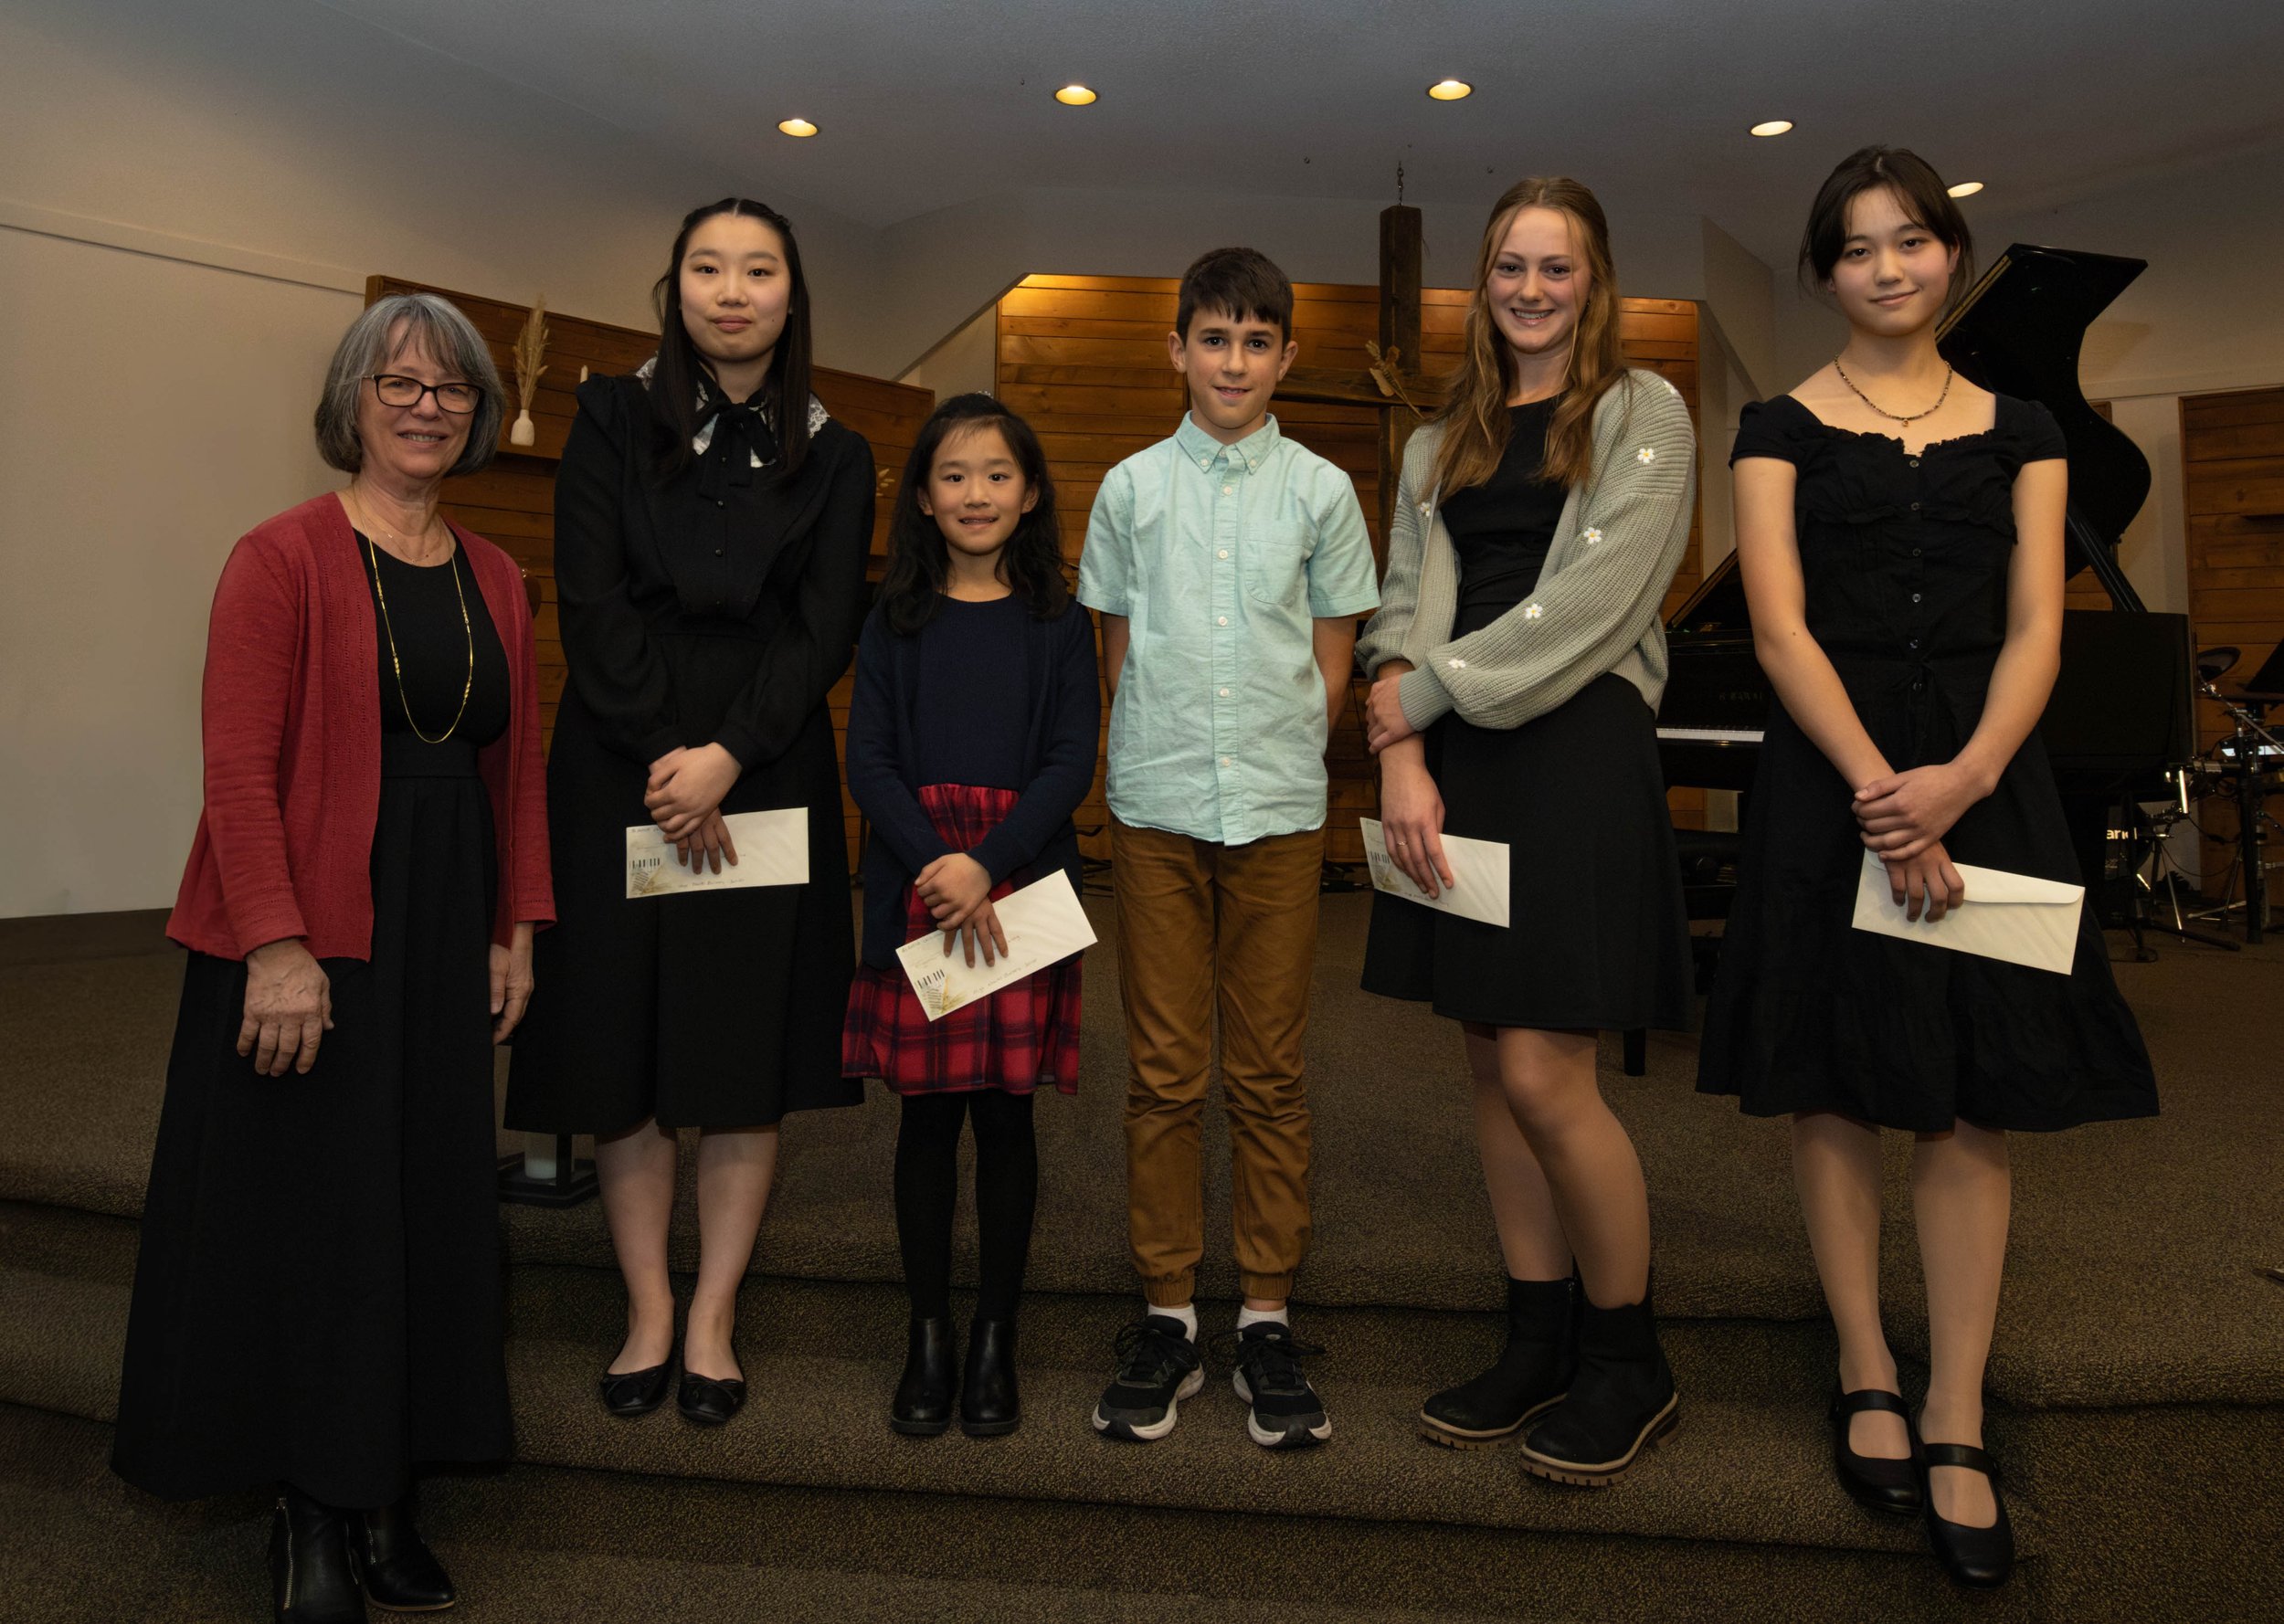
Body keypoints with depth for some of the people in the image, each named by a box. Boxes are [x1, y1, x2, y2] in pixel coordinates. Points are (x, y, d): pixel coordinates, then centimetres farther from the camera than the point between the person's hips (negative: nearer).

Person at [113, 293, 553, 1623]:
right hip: (308, 932, -5)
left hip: (445, 927, 6)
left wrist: (516, 928, 7)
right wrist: (276, 947, -19)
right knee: (310, 1205, 3)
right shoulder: (284, 559, -6)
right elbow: (240, 766, -12)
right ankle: (311, 1516, 21)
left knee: (427, 1202, 10)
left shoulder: (496, 579, 11)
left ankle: (383, 1502, 26)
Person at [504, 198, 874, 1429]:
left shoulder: (834, 459, 9)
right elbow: (591, 603, -3)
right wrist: (663, 760, -12)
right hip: (617, 770, 0)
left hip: (766, 779, 0)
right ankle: (647, 1310, 20)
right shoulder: (613, 420, 7)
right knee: (622, 1050, 4)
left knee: (750, 1060, 3)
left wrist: (727, 756, -14)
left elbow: (824, 630, -1)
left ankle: (712, 1318, 17)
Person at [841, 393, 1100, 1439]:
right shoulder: (895, 621, 8)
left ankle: (996, 1340, 19)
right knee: (927, 1111, 5)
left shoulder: (1057, 624, 6)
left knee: (1005, 1112, 4)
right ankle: (928, 1336, 20)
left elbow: (1072, 764, -2)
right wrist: (934, 862, -14)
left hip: (1022, 883, -1)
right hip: (914, 886, 1)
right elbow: (869, 762, 1)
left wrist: (986, 864, -15)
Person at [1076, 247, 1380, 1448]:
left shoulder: (1320, 490, 5)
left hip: (1279, 810, 0)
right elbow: (1115, 650, 10)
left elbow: (1332, 663, 7)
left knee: (1269, 1075, 6)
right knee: (1162, 1071, 5)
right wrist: (1164, 758, 3)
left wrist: (1275, 762, 1)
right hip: (1156, 808, 1)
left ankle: (1268, 1317, 18)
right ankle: (1166, 1313, 18)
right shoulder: (1132, 486, 7)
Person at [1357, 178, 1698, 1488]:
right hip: (1458, 771, 5)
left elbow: (1591, 600, -9)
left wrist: (1426, 691, -8)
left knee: (1545, 1077, -8)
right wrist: (1404, 755, -6)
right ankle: (1539, 1347, 22)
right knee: (1496, 1064, 8)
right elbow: (1407, 601, 9)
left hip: (1577, 753, -5)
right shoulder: (1446, 437, 18)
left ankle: (1628, 1365, 13)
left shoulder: (1642, 412, 3)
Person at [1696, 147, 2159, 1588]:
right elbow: (1781, 626, -6)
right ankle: (1868, 1375, 20)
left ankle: (1957, 1422, 10)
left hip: (1984, 774, 2)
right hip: (1831, 775, -2)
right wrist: (1877, 787, -18)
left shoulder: (2021, 429, 12)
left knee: (1977, 1100, 1)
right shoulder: (1783, 428, 5)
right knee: (1838, 1085, 3)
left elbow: (2037, 627, 2)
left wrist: (1963, 776, -16)